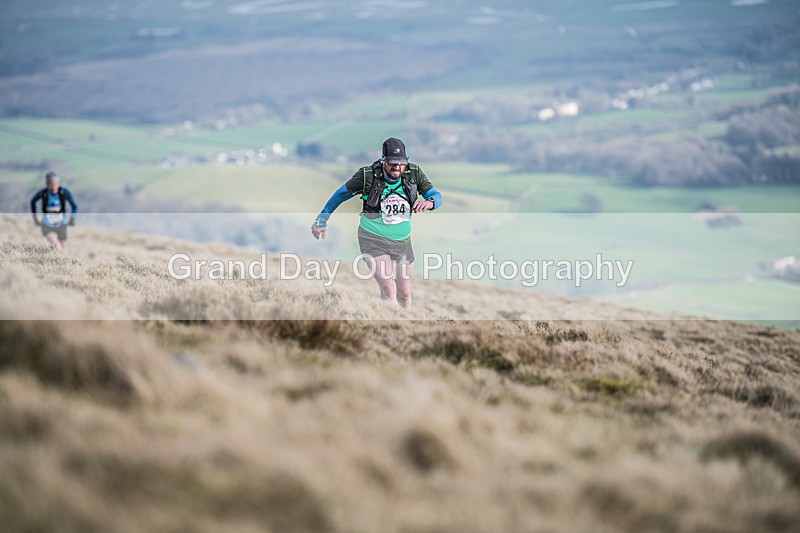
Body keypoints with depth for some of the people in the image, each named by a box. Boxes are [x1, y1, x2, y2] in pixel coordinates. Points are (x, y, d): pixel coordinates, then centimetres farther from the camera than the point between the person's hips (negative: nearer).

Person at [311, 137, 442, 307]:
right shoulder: (368, 175, -16)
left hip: (402, 241, 4)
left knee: (405, 294, 13)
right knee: (389, 289, -21)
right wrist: (321, 220, 6)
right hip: (373, 240, -4)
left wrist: (428, 203, -30)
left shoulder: (414, 173, -9)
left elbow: (437, 196, -4)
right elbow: (341, 194, -2)